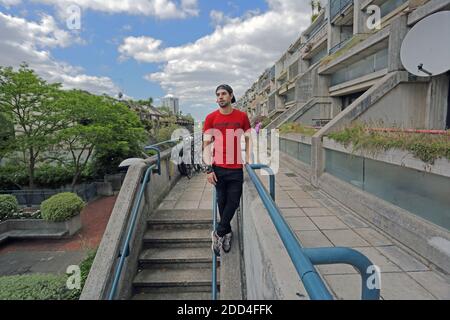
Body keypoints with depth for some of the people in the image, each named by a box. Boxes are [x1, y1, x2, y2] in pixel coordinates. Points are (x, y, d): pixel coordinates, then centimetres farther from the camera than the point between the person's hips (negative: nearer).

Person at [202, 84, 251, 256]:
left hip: (237, 168, 1)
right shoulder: (211, 118, -1)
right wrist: (209, 169, -7)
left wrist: (247, 161, 2)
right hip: (218, 168, 0)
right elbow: (206, 144, -1)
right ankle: (227, 232, 28)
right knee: (222, 201, 9)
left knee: (233, 202, 2)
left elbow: (248, 139, 10)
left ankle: (219, 233, 19)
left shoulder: (242, 116, 2)